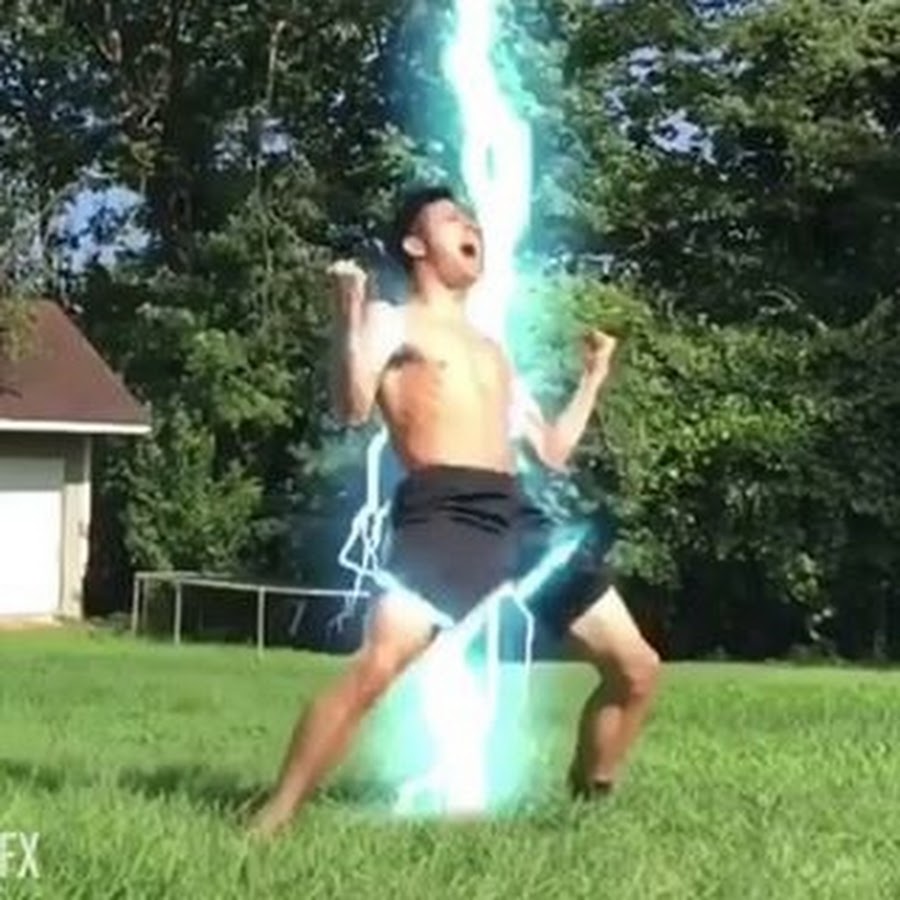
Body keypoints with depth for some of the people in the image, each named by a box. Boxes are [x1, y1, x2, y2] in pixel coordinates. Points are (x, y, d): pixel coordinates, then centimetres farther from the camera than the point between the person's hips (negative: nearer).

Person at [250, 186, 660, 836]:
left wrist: (595, 375, 35)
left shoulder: (495, 352, 31)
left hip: (519, 515, 7)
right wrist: (350, 313, -11)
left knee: (637, 668, 4)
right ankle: (273, 820, -19)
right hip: (442, 511, -7)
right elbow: (354, 407, -7)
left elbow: (553, 452, 31)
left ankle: (589, 803, 21)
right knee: (376, 667, -27)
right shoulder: (391, 321, 11)